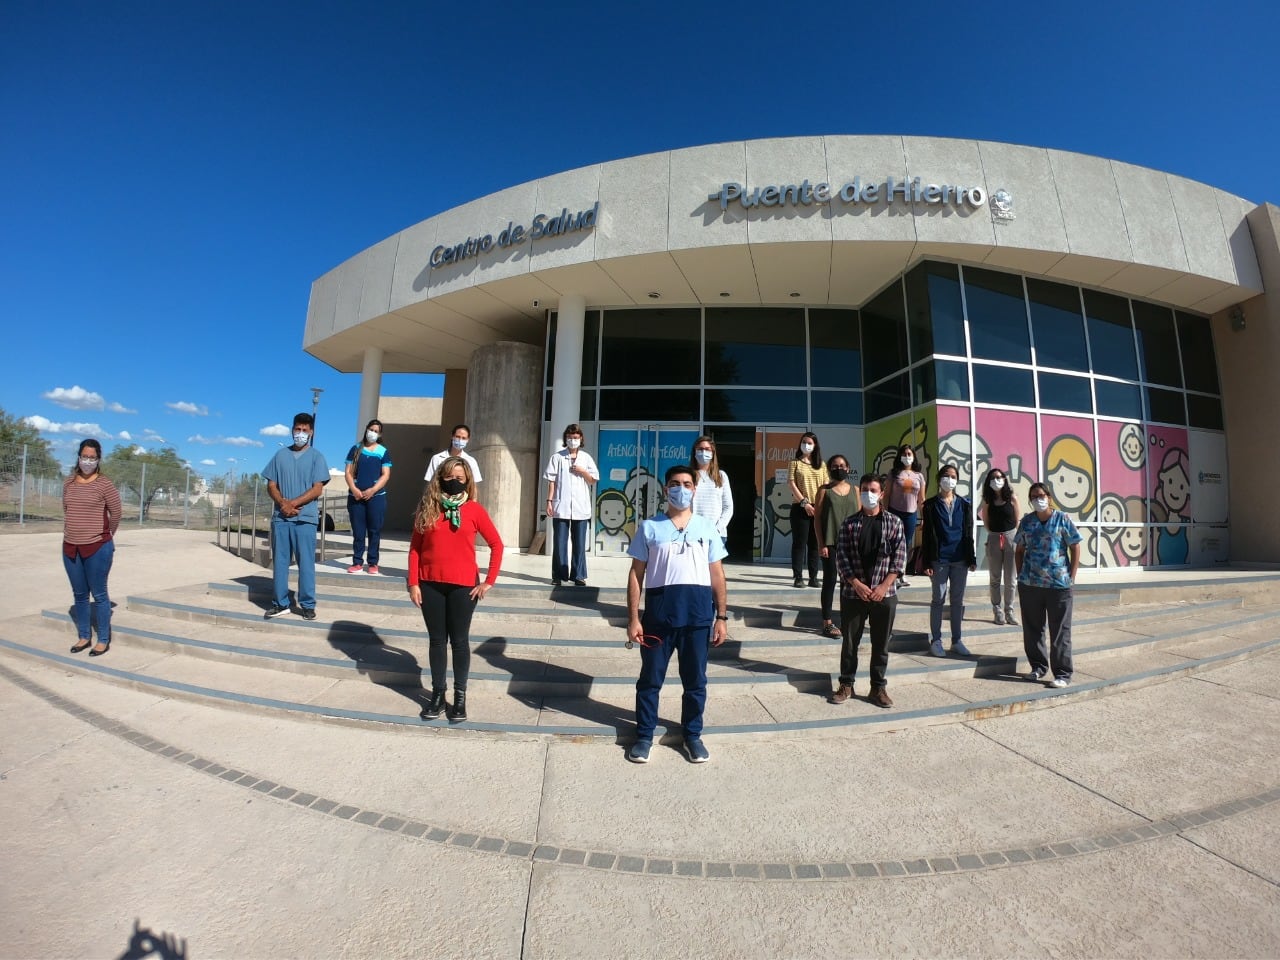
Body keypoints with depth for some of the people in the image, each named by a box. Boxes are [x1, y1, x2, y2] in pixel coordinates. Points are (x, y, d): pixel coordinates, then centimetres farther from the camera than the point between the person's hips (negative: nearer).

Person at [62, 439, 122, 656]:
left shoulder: (105, 485, -9)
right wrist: (73, 533, 15)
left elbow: (116, 514, 0)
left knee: (99, 595, 1)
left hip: (97, 547, -5)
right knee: (79, 595, 14)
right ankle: (84, 637, 26)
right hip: (70, 547, 5)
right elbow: (66, 511, 18)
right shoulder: (68, 483, 7)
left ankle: (103, 640, 10)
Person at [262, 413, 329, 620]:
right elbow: (271, 486, 9)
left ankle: (307, 605, 6)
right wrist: (283, 503, -9)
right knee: (279, 561, 7)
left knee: (306, 563, -1)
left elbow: (317, 489, -5)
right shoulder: (281, 455, 12)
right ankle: (280, 603, 16)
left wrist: (293, 503, -12)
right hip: (280, 517, 3)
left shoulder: (316, 457, 3)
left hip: (305, 518, -3)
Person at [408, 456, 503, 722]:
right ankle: (437, 692, 25)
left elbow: (496, 544, -1)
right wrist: (413, 583, -2)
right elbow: (415, 547, 5)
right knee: (437, 639, 11)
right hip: (430, 584, 2)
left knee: (459, 640, 7)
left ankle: (460, 695, 19)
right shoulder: (427, 508, 3)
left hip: (463, 586, -2)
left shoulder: (474, 510, -3)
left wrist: (489, 581, -4)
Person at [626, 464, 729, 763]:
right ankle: (644, 735, 29)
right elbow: (636, 574, 3)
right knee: (650, 678, 10)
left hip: (698, 612, 1)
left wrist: (722, 617, 4)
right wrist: (633, 618, -3)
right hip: (659, 611, -1)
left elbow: (717, 575, 9)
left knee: (695, 680, 13)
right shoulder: (650, 527, 3)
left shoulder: (707, 527, 9)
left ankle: (692, 735, 33)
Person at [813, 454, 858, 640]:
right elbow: (817, 518, -3)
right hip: (830, 542, -3)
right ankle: (827, 624, 7)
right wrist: (821, 544, -10)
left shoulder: (855, 490, 9)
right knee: (830, 581, 1)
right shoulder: (824, 490, -1)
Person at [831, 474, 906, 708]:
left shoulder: (894, 522, 3)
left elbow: (899, 557, -2)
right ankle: (846, 684, 22)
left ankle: (878, 687, 22)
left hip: (885, 594, 0)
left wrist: (884, 586, -11)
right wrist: (857, 584, -12)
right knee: (850, 641, 8)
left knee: (881, 644, 9)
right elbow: (841, 556, -2)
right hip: (853, 593, 0)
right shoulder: (849, 523, 3)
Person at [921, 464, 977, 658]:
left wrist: (972, 558, 3)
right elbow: (927, 535, -4)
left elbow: (969, 533, 8)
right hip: (939, 559, -3)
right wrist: (927, 562, -8)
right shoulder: (931, 505, -2)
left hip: (960, 559, 3)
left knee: (958, 600, 10)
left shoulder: (964, 504, 7)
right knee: (939, 599, 4)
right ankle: (936, 641, 12)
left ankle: (956, 640, 20)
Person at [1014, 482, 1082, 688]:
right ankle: (1038, 666, 25)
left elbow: (1075, 548, 0)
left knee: (1060, 631, 3)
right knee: (1032, 629, 11)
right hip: (1029, 584, 3)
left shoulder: (1062, 519, -2)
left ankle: (1062, 673, 11)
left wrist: (1071, 577, -5)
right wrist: (1020, 574, 6)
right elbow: (1019, 550, 13)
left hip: (1059, 585, -3)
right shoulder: (1026, 521, 6)